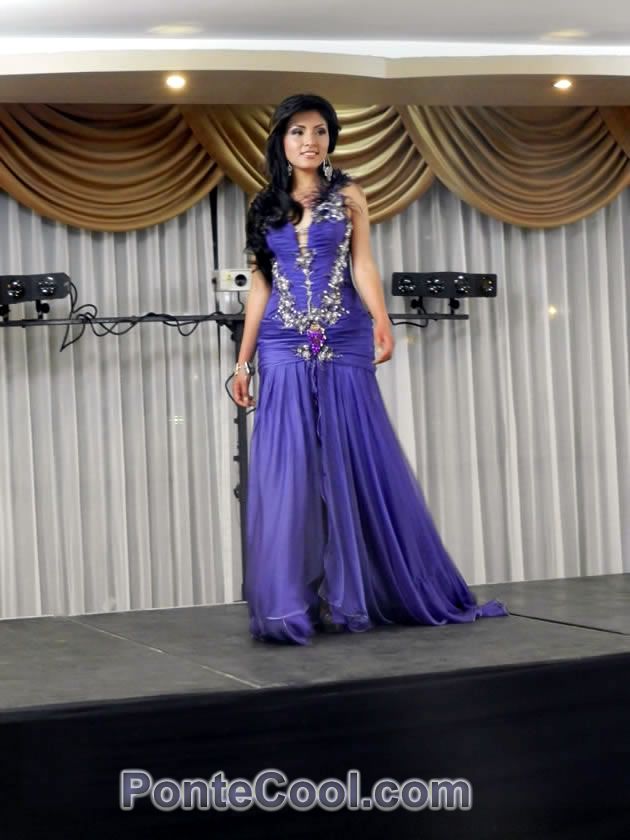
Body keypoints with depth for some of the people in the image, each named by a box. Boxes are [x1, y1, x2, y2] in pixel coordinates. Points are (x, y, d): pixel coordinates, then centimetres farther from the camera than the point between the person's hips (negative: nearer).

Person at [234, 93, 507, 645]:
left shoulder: (348, 196, 6)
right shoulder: (266, 207, 12)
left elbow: (362, 265, -4)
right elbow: (260, 286, 13)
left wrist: (381, 319, -23)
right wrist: (244, 360, 9)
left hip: (344, 346, -1)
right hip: (284, 350, 1)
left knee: (356, 467, -1)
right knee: (287, 473, -3)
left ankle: (348, 597, 9)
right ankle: (289, 604, 2)